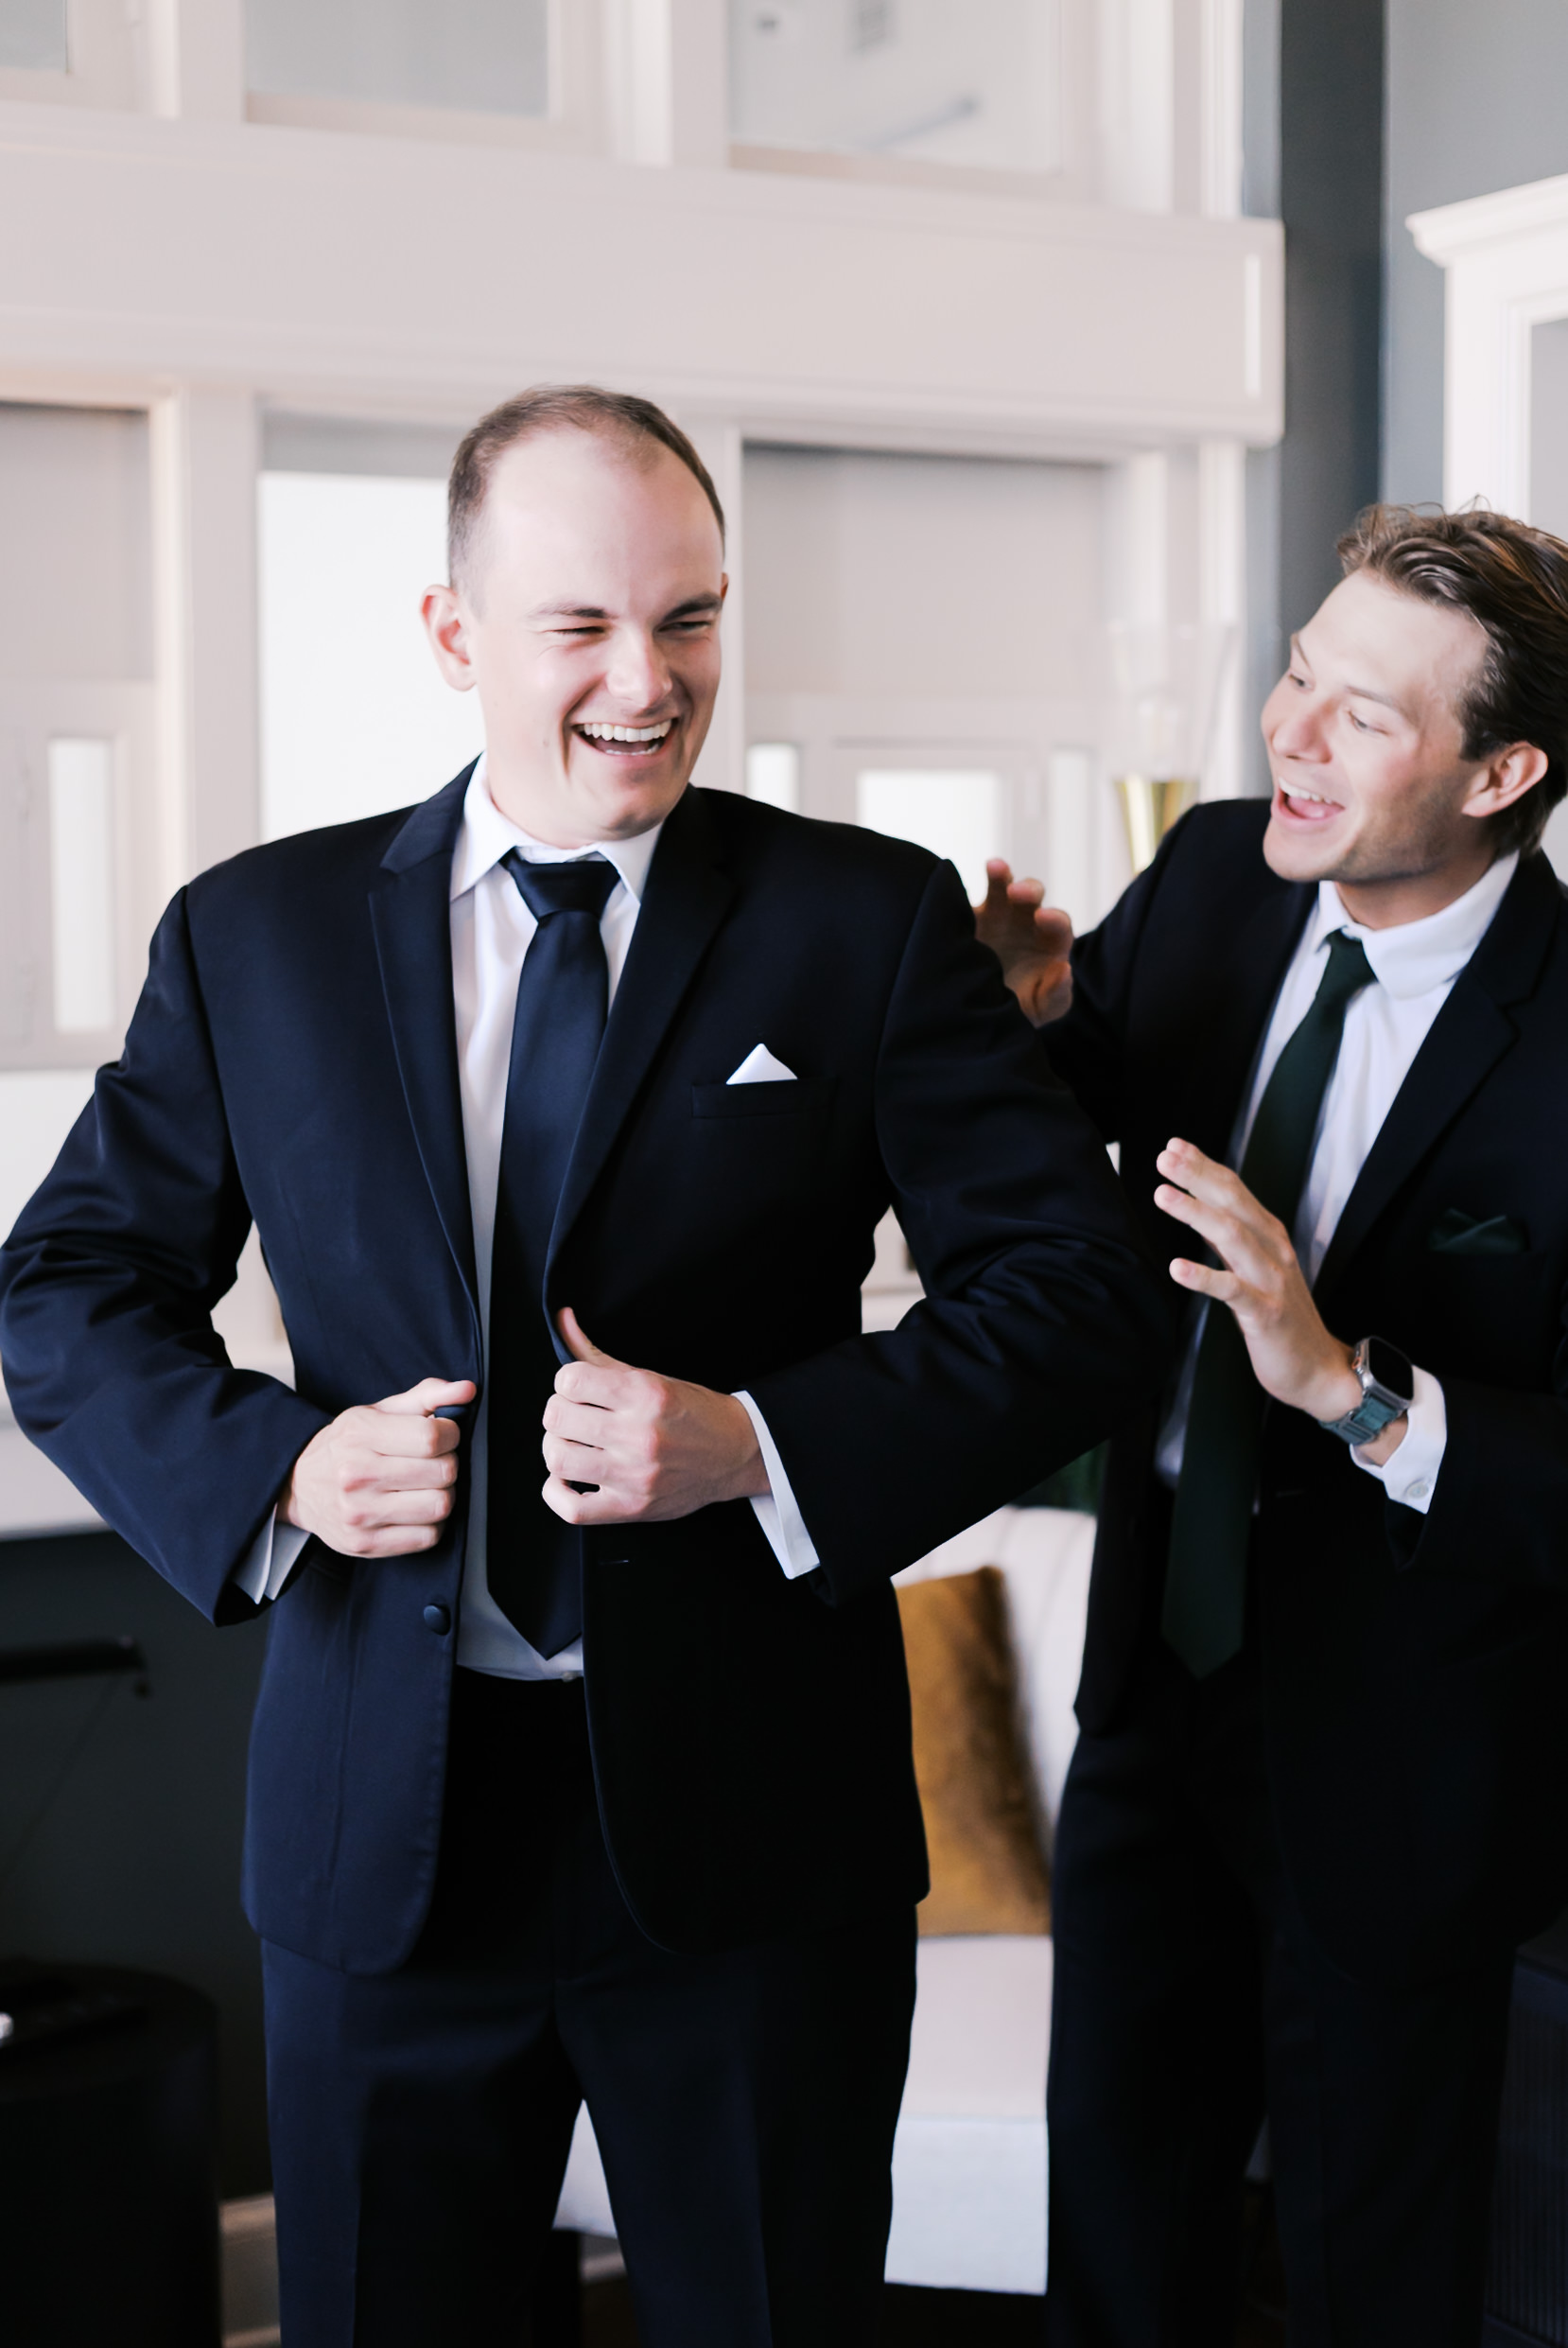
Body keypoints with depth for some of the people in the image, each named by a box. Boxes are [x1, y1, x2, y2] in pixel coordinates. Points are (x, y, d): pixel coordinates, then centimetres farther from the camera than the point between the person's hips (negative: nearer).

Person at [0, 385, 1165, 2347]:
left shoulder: (869, 921, -3)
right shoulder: (256, 935, 2)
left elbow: (1078, 1291, -5)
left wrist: (759, 1445, -19)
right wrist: (275, 1461, -12)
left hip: (750, 1819, -1)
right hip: (377, 1825, 1)